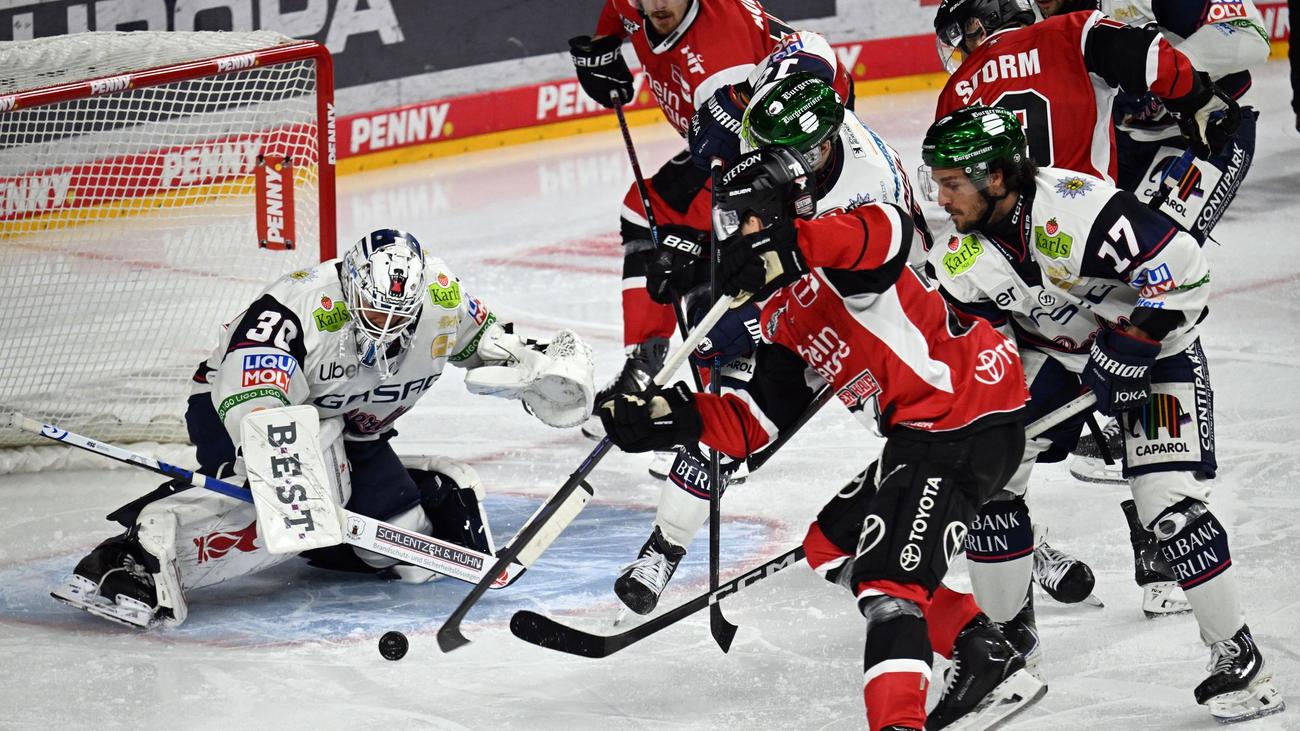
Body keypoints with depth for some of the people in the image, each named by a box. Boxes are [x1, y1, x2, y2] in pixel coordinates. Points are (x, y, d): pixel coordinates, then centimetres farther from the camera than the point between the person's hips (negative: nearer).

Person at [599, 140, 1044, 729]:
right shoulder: (781, 315, 18)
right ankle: (995, 670, 22)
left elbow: (888, 230, -38)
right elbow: (764, 422, 15)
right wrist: (676, 418, 3)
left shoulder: (835, 258, -12)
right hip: (922, 434, 11)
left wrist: (790, 246, -51)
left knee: (889, 580, -19)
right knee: (831, 547, 22)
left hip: (965, 425, -11)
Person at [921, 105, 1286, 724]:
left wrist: (1129, 344, -29)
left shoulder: (1074, 210, -35)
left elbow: (1182, 264, -33)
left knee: (1170, 503, -18)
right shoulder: (961, 256, -12)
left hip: (1153, 342, -7)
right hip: (1053, 349, 7)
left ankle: (1237, 655, -4)